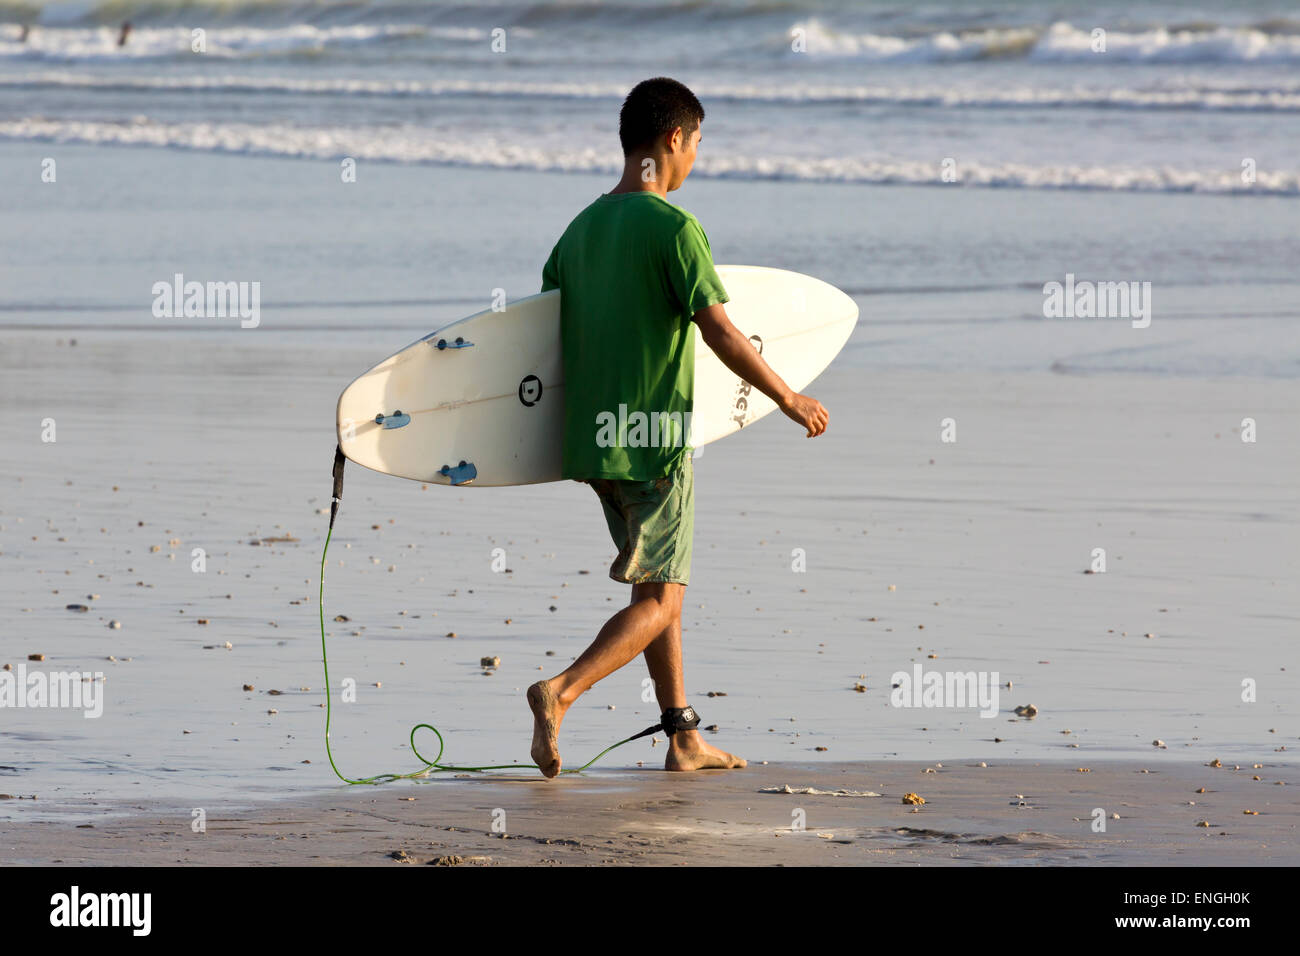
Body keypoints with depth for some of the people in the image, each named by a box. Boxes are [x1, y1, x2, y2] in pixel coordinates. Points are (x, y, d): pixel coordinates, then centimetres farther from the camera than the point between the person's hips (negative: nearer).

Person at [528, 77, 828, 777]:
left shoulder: (582, 228, 9)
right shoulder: (674, 228, -13)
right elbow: (720, 334, -17)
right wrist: (788, 398, -6)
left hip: (591, 433, 8)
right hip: (655, 441, -8)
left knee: (660, 588, 16)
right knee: (658, 601, -3)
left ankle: (683, 739, 18)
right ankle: (560, 692, -21)